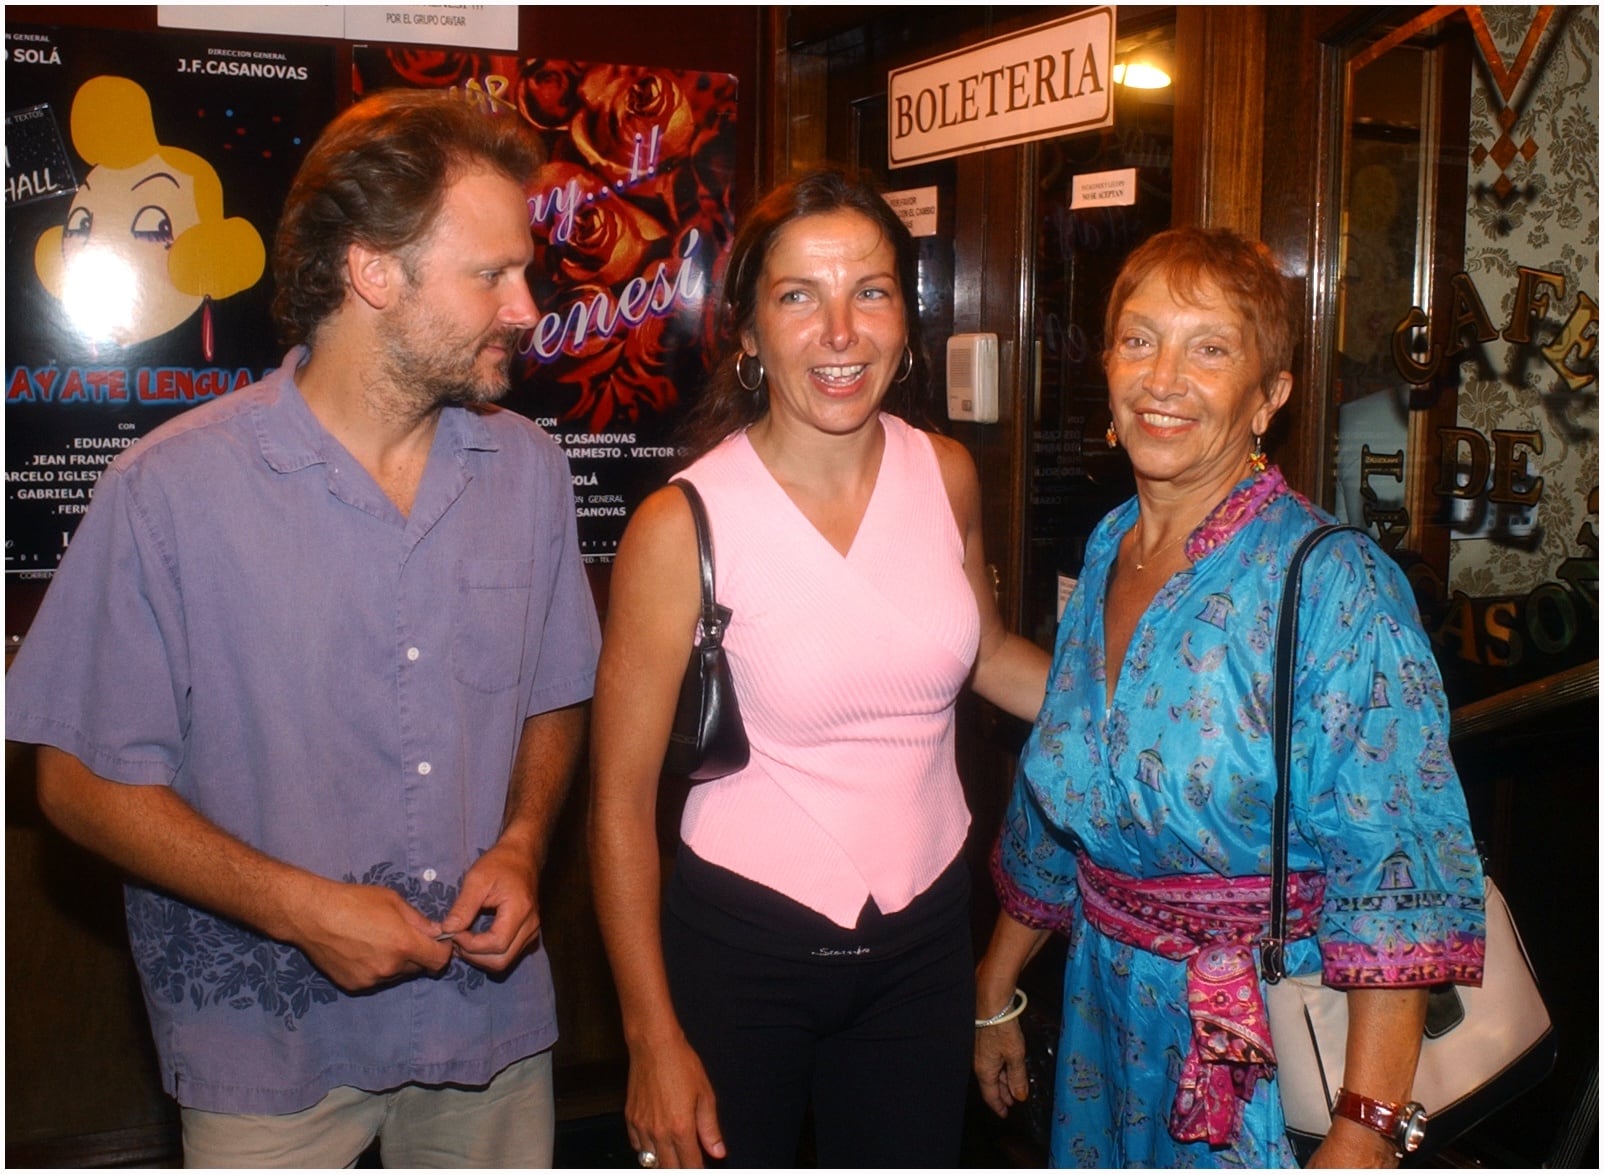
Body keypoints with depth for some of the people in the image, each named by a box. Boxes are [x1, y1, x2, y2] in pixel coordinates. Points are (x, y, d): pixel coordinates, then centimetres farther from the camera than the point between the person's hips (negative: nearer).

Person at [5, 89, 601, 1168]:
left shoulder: (529, 471, 0)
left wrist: (521, 845, -8)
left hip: (492, 1008, 4)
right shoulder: (173, 492, -14)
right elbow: (87, 778, -10)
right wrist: (297, 907, -17)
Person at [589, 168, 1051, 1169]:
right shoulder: (684, 525, -17)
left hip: (925, 935, 4)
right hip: (746, 944, -4)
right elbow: (621, 798, -11)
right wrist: (654, 1038, -10)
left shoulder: (947, 474, -4)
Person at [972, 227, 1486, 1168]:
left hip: (1266, 1047, -6)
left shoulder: (1337, 586, -19)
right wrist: (995, 994, 17)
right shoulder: (1107, 555, 2)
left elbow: (1399, 877, -24)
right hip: (1106, 1012, 6)